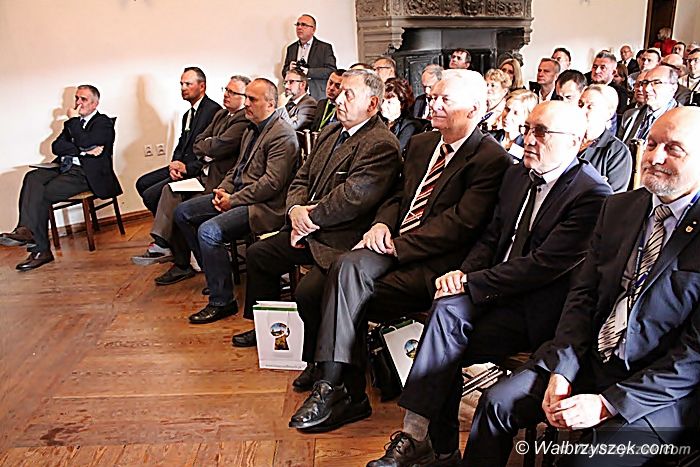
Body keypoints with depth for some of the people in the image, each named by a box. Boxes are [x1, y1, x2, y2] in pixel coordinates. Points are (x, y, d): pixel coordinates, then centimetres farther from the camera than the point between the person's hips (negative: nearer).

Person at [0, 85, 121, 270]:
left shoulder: (104, 122, 5)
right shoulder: (73, 123, 26)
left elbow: (85, 142, -14)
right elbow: (56, 147, 9)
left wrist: (73, 120, 0)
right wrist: (84, 150, -7)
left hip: (86, 173, -6)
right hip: (63, 168, 6)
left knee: (44, 193, -24)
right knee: (32, 177, -22)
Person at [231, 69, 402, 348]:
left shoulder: (382, 145, -15)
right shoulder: (330, 133, 15)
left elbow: (352, 196, -23)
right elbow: (302, 179, 15)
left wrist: (310, 219, -14)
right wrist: (295, 209, -6)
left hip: (341, 242, -9)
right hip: (308, 231, 9)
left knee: (306, 292, -25)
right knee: (257, 254, 12)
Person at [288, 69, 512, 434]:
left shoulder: (491, 159, -6)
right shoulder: (421, 144, 19)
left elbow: (461, 223, -15)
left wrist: (398, 245, -17)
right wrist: (382, 224, -1)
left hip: (430, 265, -7)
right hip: (392, 246, 8)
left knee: (348, 272, -27)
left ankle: (333, 388, -14)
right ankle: (346, 392, -3)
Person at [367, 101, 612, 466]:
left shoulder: (592, 194, -14)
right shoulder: (516, 175, 10)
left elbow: (545, 265, -20)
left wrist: (472, 282, -19)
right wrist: (464, 274, -6)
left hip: (538, 310, -6)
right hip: (497, 292, 7)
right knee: (447, 308, -23)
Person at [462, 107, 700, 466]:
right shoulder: (618, 208, 7)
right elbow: (583, 295, 6)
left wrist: (609, 403, -18)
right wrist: (560, 372, -6)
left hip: (662, 392, -4)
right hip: (589, 364, 5)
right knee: (496, 402, -7)